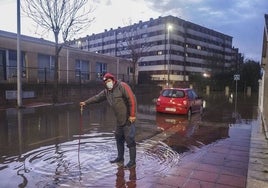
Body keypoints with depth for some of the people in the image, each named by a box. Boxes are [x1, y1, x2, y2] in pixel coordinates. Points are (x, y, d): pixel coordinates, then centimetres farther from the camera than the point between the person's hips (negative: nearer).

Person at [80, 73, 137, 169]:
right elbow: (96, 97, 22)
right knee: (118, 138, 17)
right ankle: (120, 158, 33)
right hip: (119, 120, 9)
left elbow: (132, 99, -20)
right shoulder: (106, 91, 11)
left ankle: (132, 161, 10)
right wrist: (85, 102, 21)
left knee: (130, 140, -3)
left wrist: (132, 115, -22)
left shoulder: (122, 86, -14)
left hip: (128, 119, -8)